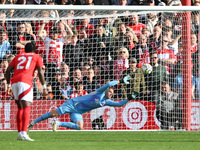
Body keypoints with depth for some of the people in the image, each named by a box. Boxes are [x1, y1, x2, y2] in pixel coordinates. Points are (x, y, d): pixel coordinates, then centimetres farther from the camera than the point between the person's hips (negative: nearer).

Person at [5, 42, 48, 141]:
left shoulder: (18, 57, 26)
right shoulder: (37, 57, 16)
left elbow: (8, 70, 16)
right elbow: (40, 72, 3)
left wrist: (8, 84, 22)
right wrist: (44, 87, 5)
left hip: (14, 82, 5)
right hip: (25, 81, -5)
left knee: (20, 108, 15)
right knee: (26, 107, -12)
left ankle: (20, 133, 13)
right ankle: (24, 133, -27)